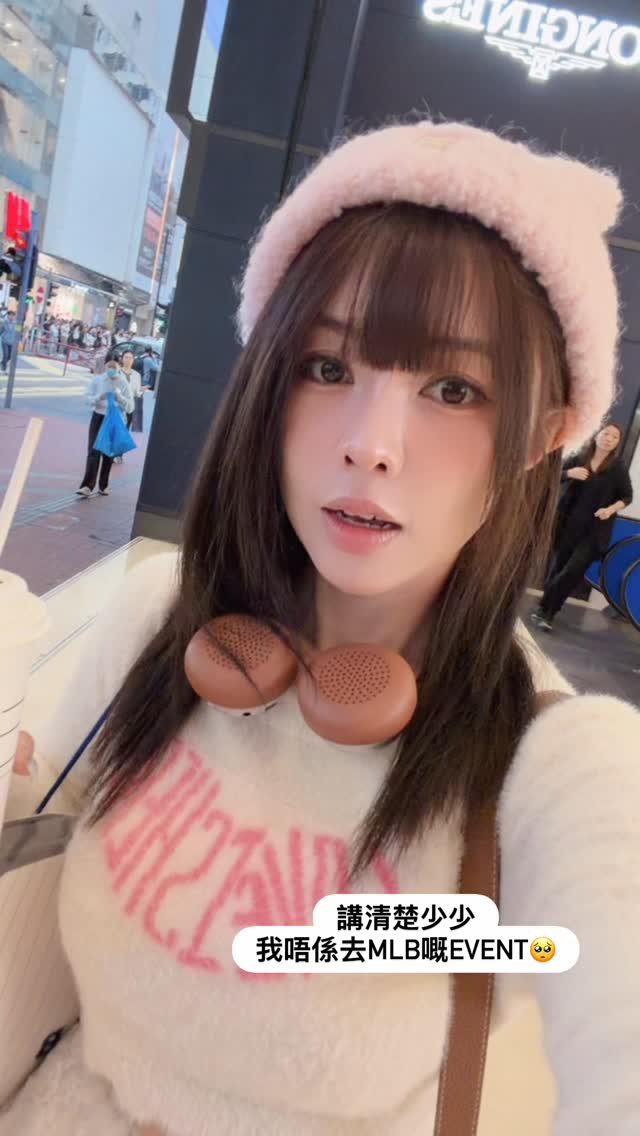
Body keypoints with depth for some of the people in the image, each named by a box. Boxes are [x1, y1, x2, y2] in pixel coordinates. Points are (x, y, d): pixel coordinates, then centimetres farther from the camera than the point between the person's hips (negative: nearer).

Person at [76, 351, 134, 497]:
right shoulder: (97, 379, 0)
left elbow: (130, 407, -6)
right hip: (98, 418, 0)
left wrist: (120, 397, -23)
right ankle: (87, 486, -15)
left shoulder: (124, 383, -4)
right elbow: (88, 398, 2)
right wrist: (99, 397, -18)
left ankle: (103, 485, 23)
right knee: (94, 452, -9)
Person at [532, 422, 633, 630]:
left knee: (573, 572, -9)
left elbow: (627, 497, 5)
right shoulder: (578, 460, 2)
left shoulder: (618, 469, -1)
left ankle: (546, 610, 0)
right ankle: (546, 610, 22)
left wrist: (611, 509, -14)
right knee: (557, 567, 8)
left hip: (594, 531, -1)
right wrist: (569, 473, -19)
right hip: (567, 525, 2)